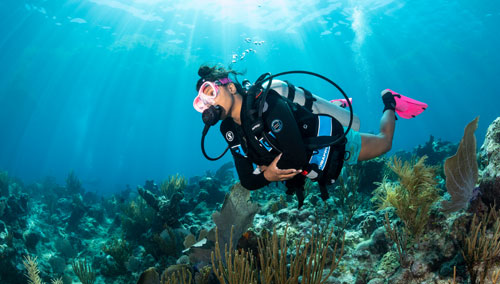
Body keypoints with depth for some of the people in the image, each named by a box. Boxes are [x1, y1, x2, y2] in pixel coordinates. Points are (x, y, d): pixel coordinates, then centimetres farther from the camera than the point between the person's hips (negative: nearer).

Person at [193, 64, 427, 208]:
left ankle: (389, 101, 41)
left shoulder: (266, 104, -37)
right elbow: (248, 181, -8)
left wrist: (267, 168, -22)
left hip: (331, 139, -7)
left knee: (384, 142, 16)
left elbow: (298, 157, -38)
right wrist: (266, 175, -29)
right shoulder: (230, 131, -13)